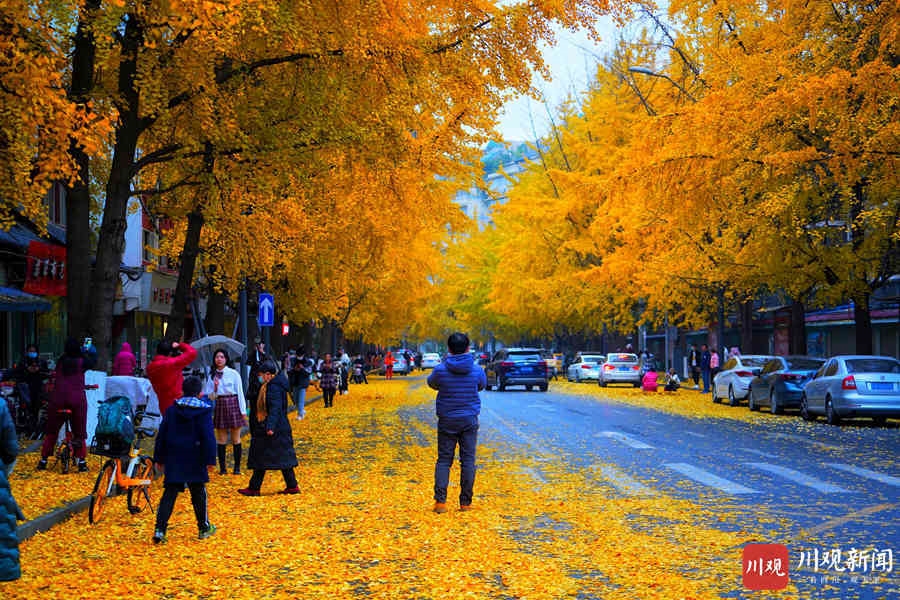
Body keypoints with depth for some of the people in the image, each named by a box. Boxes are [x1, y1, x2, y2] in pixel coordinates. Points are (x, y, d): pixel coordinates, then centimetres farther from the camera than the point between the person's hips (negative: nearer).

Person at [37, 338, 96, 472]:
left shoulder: (60, 361, 3)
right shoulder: (81, 362, -2)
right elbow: (93, 360, 16)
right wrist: (89, 350, 37)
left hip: (58, 399, 2)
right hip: (78, 399, -2)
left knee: (51, 431, 14)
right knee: (79, 431, 9)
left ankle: (43, 461, 15)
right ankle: (82, 461, 4)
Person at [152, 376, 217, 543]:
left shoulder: (172, 409, 4)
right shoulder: (204, 411, -6)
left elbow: (161, 435, 5)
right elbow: (208, 437, -11)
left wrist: (159, 458, 12)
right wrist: (210, 459, -8)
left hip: (173, 460, 2)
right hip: (195, 461, -2)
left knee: (169, 493, 3)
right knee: (198, 493, 12)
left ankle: (160, 529, -9)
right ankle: (204, 528, 23)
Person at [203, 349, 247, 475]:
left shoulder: (234, 374, -3)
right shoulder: (211, 375, 5)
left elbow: (240, 392, -1)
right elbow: (210, 397, 7)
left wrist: (243, 411, -3)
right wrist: (215, 389, -14)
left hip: (233, 405, -2)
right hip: (220, 407, 2)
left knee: (236, 439, 3)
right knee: (221, 440, 3)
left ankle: (237, 467, 9)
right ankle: (222, 468, 8)